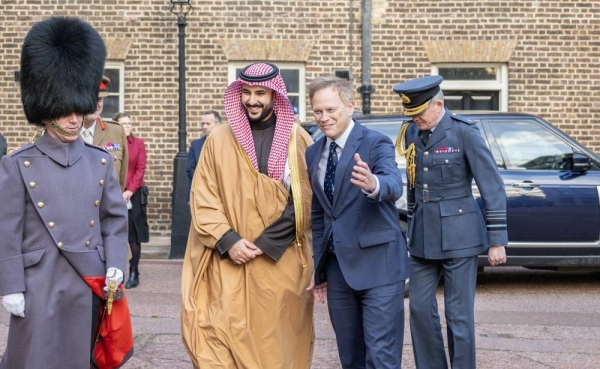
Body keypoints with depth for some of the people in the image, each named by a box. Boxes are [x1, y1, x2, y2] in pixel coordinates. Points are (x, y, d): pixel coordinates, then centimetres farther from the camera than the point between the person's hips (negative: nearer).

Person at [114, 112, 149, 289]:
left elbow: (140, 169, 0)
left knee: (134, 235, 1)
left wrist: (130, 191, -10)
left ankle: (134, 274, 6)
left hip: (134, 195, 0)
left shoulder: (138, 143, 5)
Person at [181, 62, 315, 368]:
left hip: (280, 263, 0)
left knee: (277, 341, 7)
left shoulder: (296, 139, 2)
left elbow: (303, 202, -2)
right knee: (219, 338, -7)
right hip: (228, 263, 0)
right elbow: (202, 198, 2)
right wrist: (227, 240, -11)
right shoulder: (219, 139, 4)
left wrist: (265, 244, -10)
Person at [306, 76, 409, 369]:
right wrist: (317, 268, 15)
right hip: (336, 268, 6)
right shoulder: (312, 154, 10)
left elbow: (394, 185, -28)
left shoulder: (376, 144, -8)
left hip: (376, 264, -6)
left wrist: (373, 184, -50)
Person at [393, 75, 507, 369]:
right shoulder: (411, 133, 6)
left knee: (458, 315, 0)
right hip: (423, 237, 6)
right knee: (420, 308, 8)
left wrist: (497, 241, -11)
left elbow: (493, 188, -10)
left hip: (458, 236, -5)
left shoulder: (465, 133, -10)